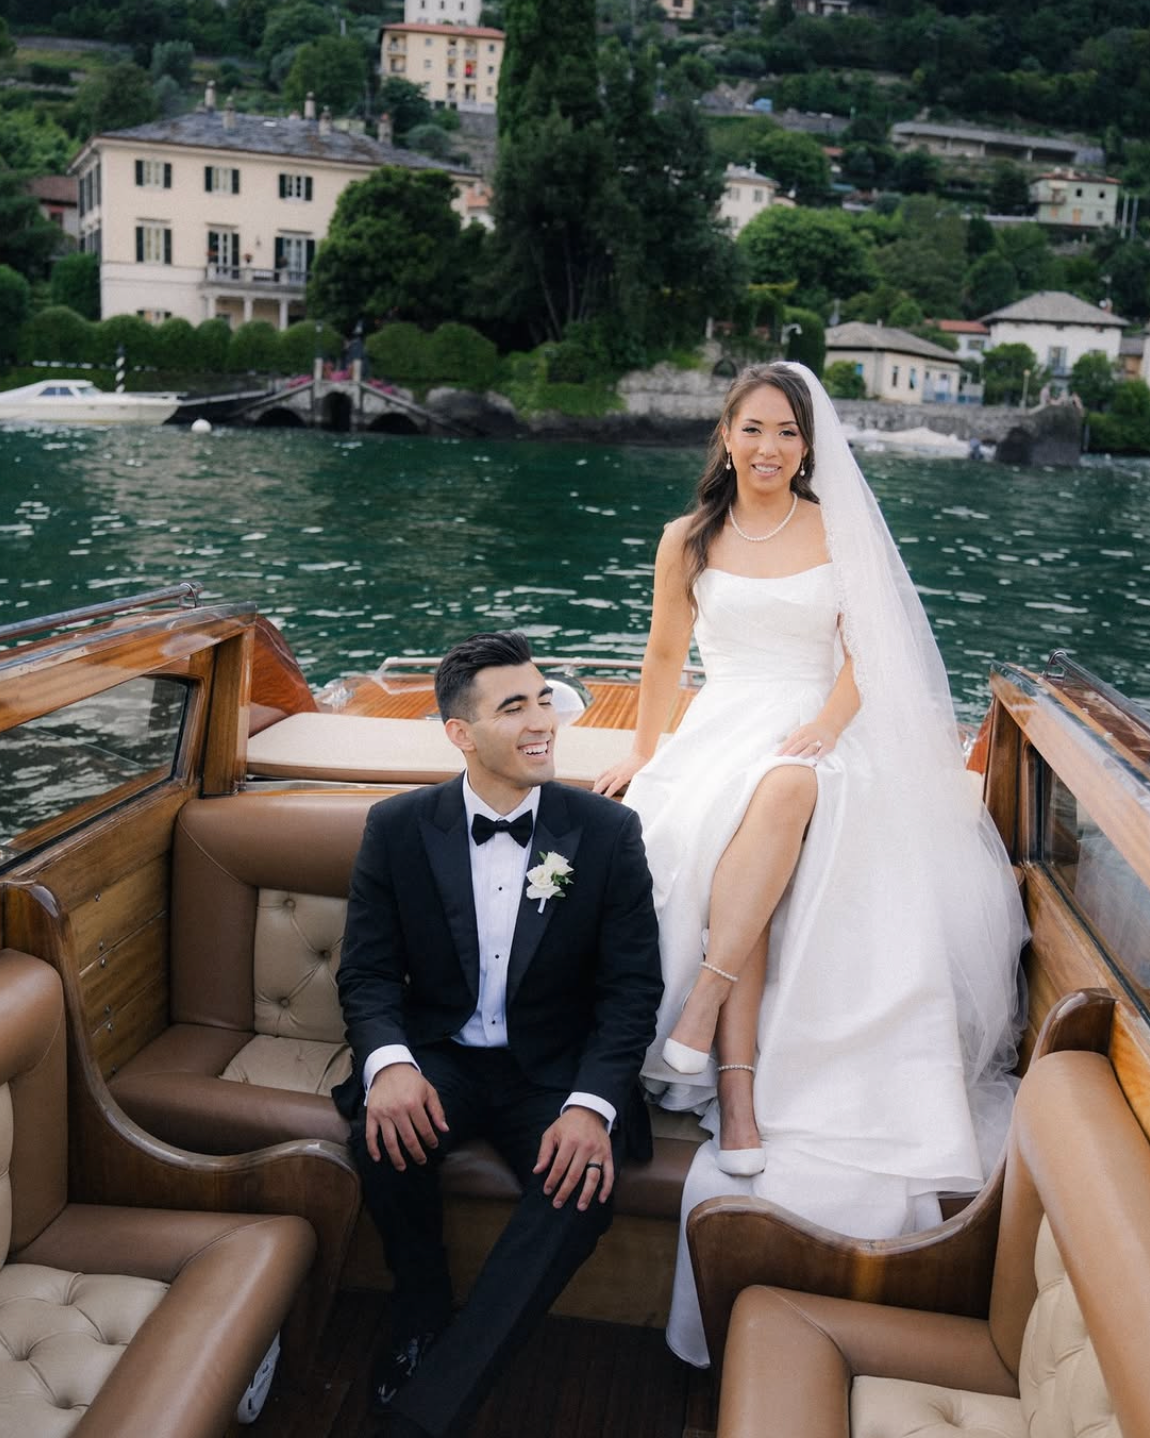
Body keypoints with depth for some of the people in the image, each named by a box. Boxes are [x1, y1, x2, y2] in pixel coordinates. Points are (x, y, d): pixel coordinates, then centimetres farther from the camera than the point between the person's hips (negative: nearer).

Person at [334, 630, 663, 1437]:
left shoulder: (608, 832, -7)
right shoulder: (398, 828, -4)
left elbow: (632, 989, -7)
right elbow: (367, 971, -2)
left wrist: (591, 1103, -25)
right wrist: (389, 1061, -25)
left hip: (556, 1071, 0)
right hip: (440, 1060, 1)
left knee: (582, 1186, -29)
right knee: (385, 1133, -30)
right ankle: (422, 1323, -1)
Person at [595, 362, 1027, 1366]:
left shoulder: (840, 532, 10)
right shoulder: (689, 541, 12)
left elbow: (864, 649, 5)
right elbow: (665, 656, 19)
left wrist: (829, 721, -13)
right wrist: (643, 754, 17)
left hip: (822, 735, 0)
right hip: (725, 734, 1)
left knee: (785, 789, -39)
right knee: (746, 814, -35)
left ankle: (698, 1013, -38)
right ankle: (739, 1096, -39)